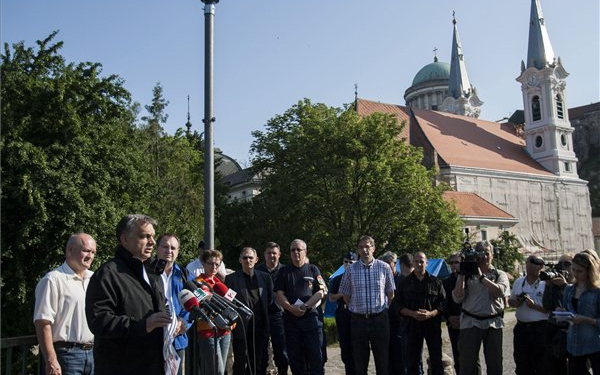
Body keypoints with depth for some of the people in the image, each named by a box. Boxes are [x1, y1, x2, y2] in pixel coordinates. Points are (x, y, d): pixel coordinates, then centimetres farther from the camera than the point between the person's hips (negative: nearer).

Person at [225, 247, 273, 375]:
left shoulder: (265, 277, 7)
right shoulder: (231, 279, -1)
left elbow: (270, 300, 11)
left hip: (260, 327, 3)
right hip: (241, 327, -2)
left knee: (260, 364, 9)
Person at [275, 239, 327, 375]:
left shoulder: (313, 270, 7)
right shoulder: (284, 271, 11)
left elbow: (321, 292, -1)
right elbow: (279, 295, 3)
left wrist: (305, 306, -13)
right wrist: (291, 308, -13)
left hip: (311, 316, -2)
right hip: (291, 318, 2)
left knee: (315, 354, -2)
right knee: (295, 356, 6)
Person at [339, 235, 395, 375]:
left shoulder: (384, 267, -1)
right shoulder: (351, 270, 0)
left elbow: (390, 293, 7)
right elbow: (346, 296, 9)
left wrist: (383, 310, 8)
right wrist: (356, 309, 9)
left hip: (380, 318, -1)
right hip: (358, 320, 1)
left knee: (383, 359, 6)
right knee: (360, 361, 9)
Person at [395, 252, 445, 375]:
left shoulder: (435, 282, 6)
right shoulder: (405, 282, 6)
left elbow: (443, 302, 2)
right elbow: (398, 305, 4)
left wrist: (431, 314, -14)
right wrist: (413, 313, -13)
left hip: (433, 324, 0)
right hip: (412, 324, 0)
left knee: (436, 358, 6)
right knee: (412, 360, 4)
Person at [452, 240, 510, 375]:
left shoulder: (500, 275, 9)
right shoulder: (467, 274, 7)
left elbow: (500, 291, -13)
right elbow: (457, 298, -3)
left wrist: (481, 276, -13)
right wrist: (462, 275, -8)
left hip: (493, 323, 1)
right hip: (470, 322, -1)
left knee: (495, 364, 9)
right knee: (467, 364, 1)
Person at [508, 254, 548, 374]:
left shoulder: (546, 284, -8)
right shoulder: (518, 282, 9)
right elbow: (510, 301, 19)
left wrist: (534, 306, -21)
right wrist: (515, 303, -2)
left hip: (540, 329, -5)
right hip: (521, 328, 5)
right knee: (522, 365, 14)